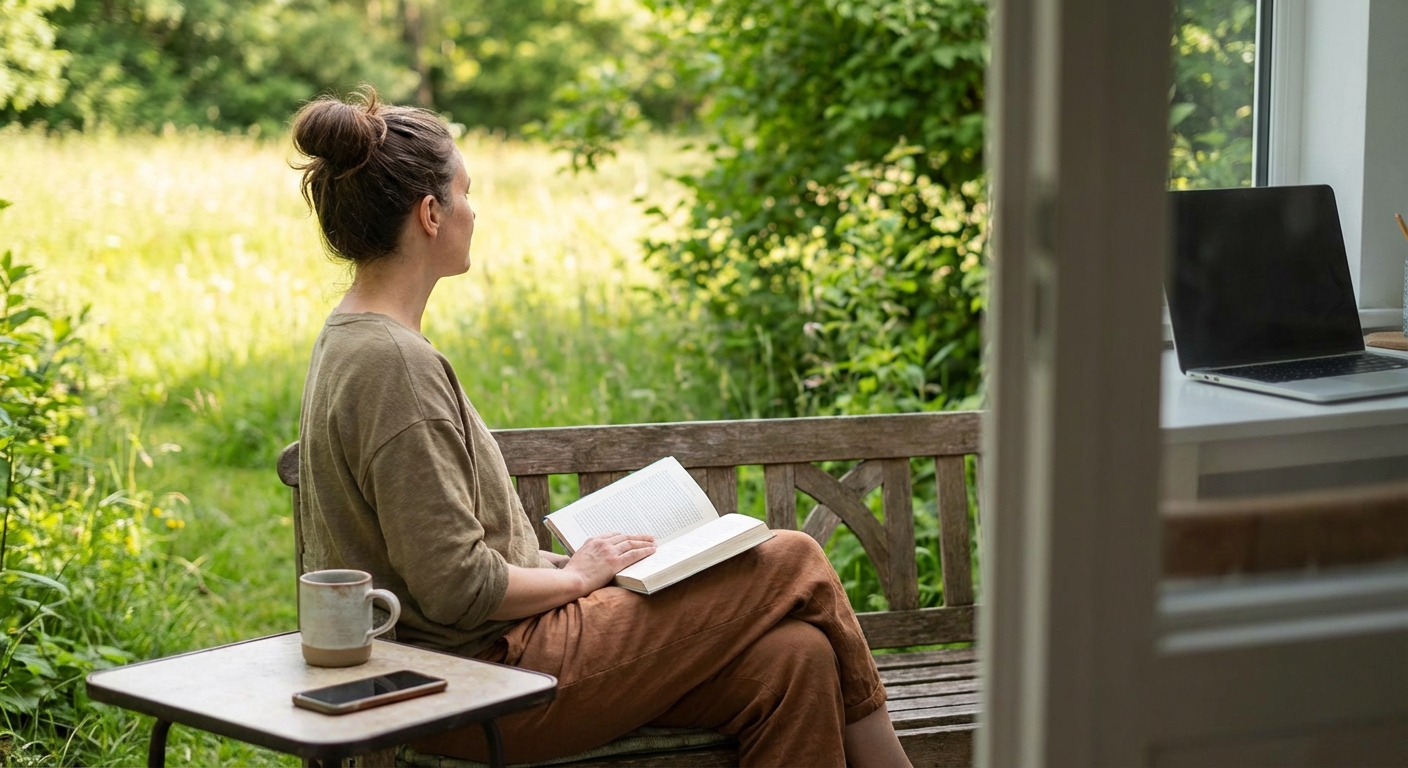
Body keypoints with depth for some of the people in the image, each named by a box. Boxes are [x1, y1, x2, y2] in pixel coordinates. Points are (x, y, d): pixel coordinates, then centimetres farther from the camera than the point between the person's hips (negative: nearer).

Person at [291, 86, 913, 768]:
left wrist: (551, 561, 9)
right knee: (793, 563, 0)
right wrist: (575, 575, -7)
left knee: (791, 660, -1)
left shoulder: (351, 341, 11)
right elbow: (457, 587, -23)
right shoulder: (395, 365, -21)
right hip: (494, 685, -9)